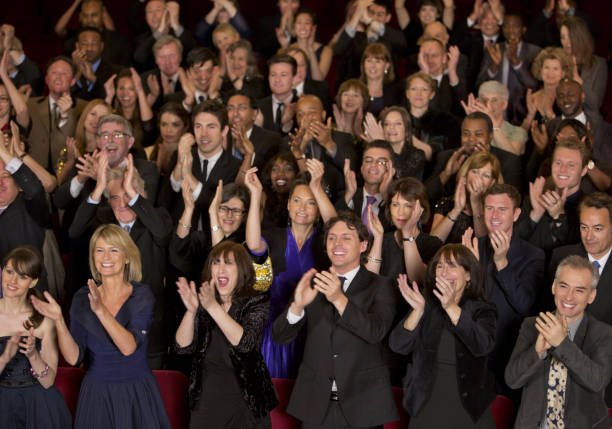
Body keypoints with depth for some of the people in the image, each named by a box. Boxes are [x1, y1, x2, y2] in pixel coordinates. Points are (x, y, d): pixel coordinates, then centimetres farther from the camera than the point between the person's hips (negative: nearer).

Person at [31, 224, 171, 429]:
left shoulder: (142, 295, -7)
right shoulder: (83, 298, -1)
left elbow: (129, 347, -22)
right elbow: (73, 358, -8)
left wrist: (101, 310, -32)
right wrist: (58, 320, -21)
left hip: (137, 395, -1)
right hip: (96, 394, 1)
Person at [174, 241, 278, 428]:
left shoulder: (257, 302, -5)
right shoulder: (202, 303, 3)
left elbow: (244, 342, -21)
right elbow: (183, 347, -6)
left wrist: (213, 307, -31)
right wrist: (191, 310, -23)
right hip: (206, 400, 2)